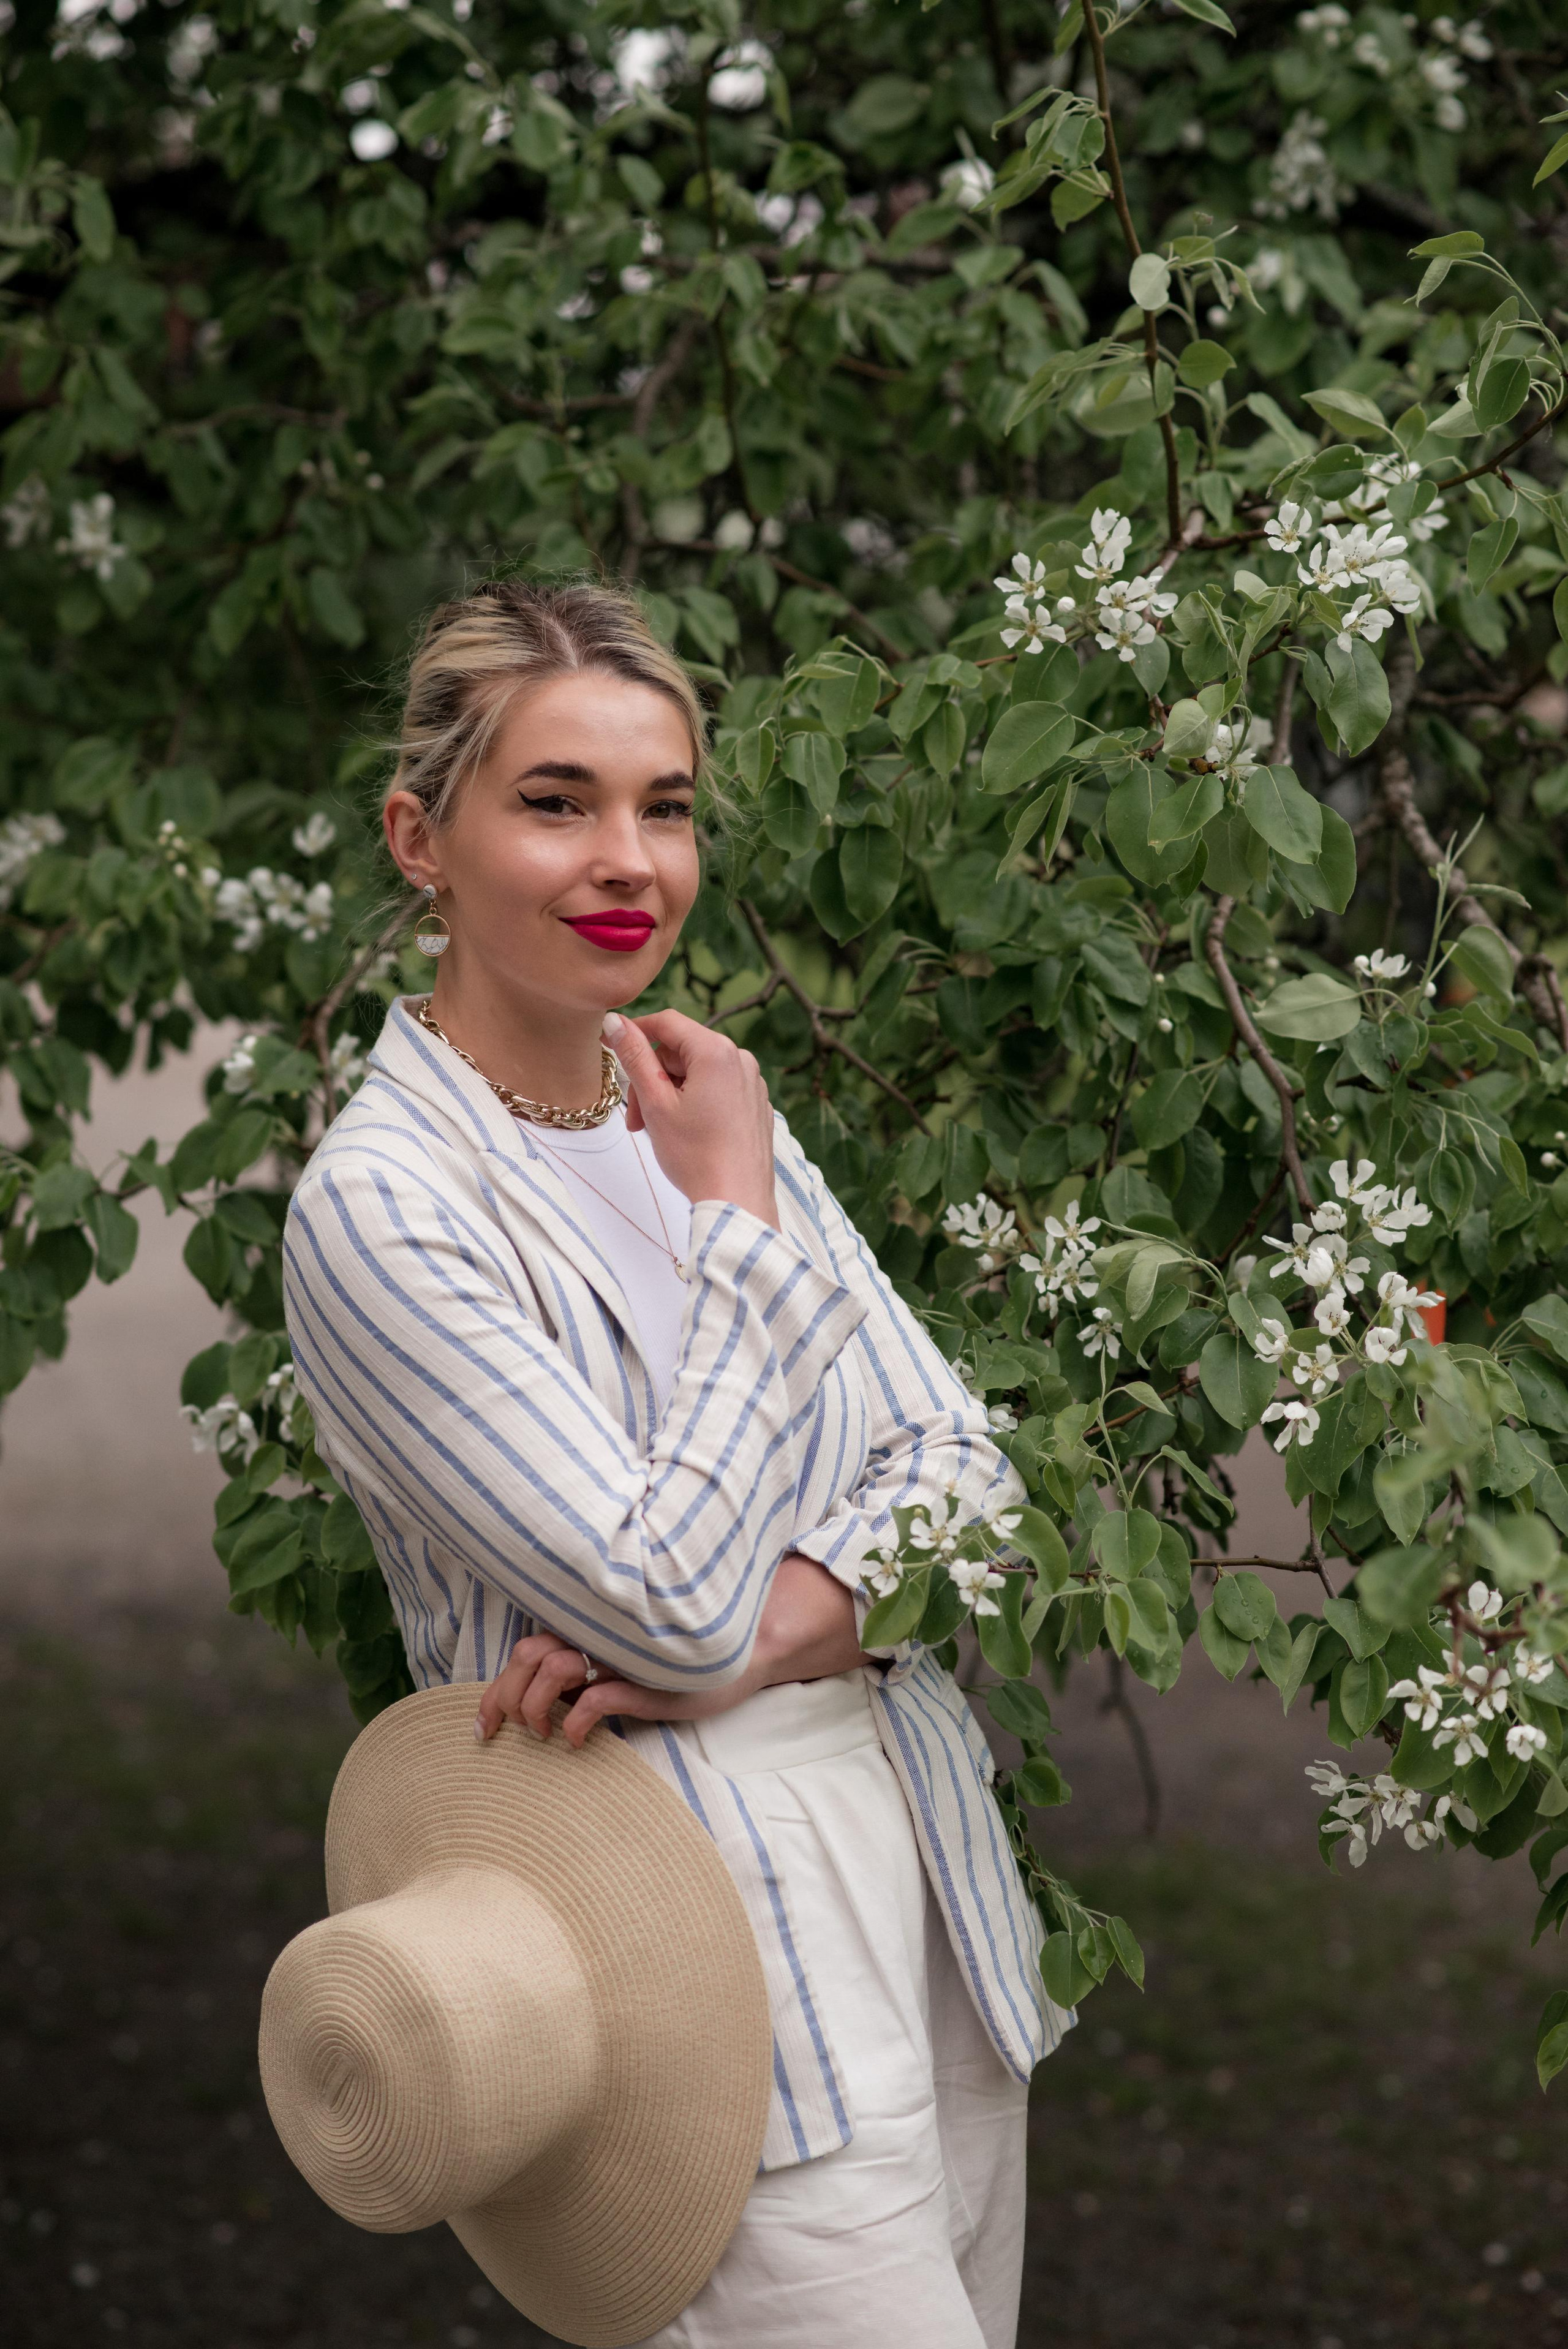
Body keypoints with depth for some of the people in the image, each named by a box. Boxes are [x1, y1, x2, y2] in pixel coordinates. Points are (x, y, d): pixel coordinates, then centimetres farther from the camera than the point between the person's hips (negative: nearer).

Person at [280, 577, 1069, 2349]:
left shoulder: (706, 1109, 10)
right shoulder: (380, 1207, -13)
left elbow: (961, 1460, 4)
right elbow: (674, 1599, -19)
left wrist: (766, 1633, -15)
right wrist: (735, 1215, -12)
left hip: (930, 1872, 7)